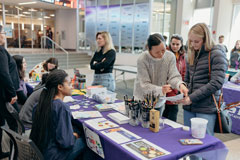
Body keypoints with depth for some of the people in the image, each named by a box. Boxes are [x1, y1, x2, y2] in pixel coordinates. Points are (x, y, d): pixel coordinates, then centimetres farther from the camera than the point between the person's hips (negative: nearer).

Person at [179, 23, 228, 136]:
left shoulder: (216, 54, -8)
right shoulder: (192, 54, 12)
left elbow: (216, 83, -15)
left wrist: (192, 98, -16)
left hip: (206, 109, -6)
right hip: (189, 107, 6)